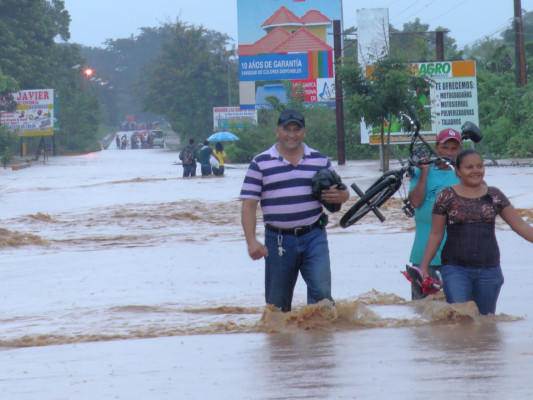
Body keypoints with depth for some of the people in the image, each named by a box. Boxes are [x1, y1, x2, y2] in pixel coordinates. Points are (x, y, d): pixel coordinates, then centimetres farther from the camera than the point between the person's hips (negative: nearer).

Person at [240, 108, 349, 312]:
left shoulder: (320, 160, 12)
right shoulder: (260, 163, 3)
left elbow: (342, 193, 19)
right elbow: (248, 205, -1)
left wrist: (339, 195, -7)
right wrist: (251, 241, -13)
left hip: (314, 236, 1)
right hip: (278, 240, -1)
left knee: (321, 292, -15)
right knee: (277, 303, 6)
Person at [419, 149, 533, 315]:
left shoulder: (494, 195, 8)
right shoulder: (446, 196, 2)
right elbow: (436, 234, 6)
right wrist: (424, 266, 2)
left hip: (489, 269, 3)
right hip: (456, 268, -3)